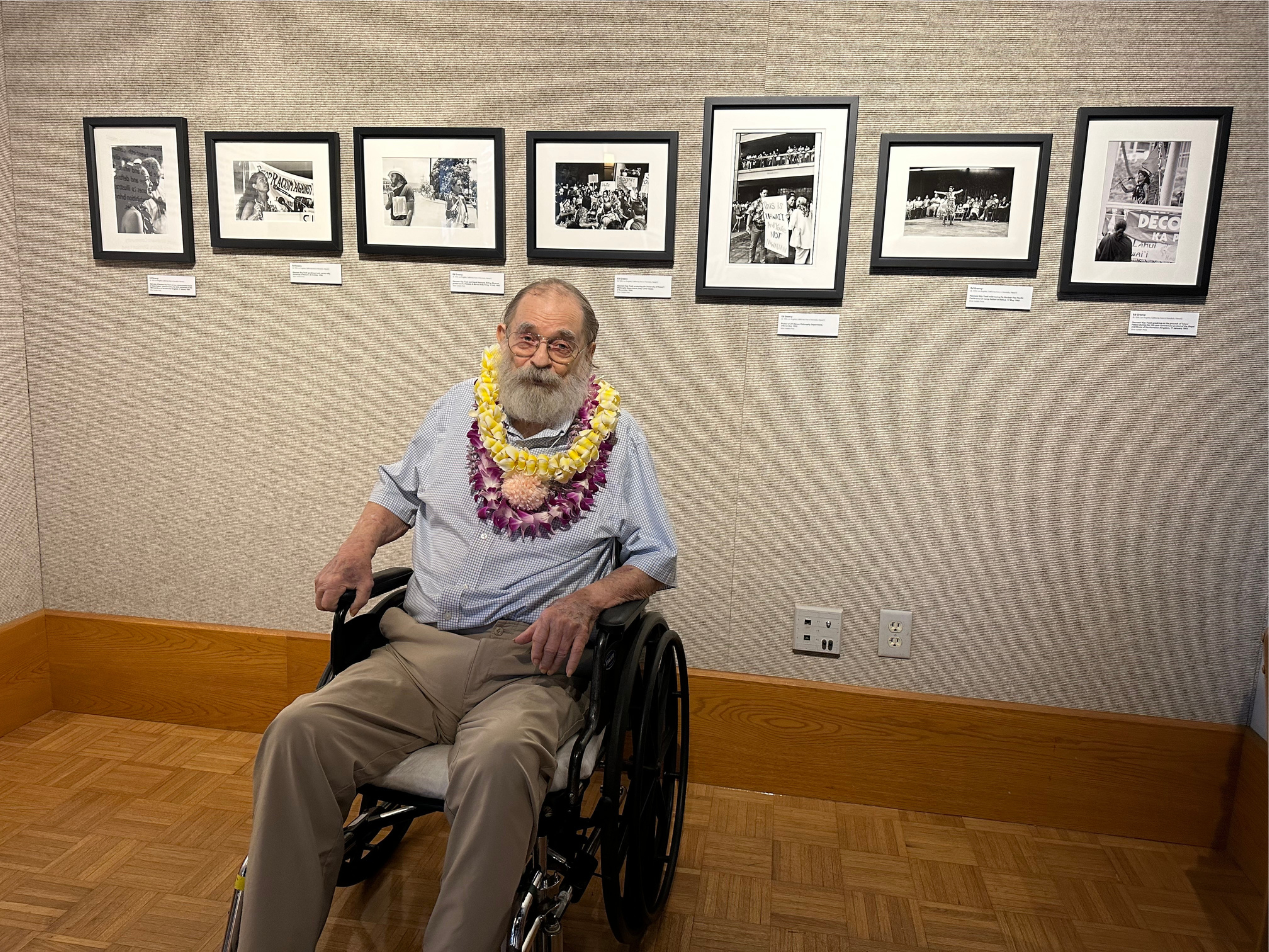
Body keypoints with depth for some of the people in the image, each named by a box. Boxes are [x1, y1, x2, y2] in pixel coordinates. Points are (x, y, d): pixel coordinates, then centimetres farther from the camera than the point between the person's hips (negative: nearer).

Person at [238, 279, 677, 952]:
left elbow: (655, 560, 7)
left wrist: (585, 600, -12)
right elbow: (399, 492, 29)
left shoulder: (617, 439, 6)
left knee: (499, 763, -37)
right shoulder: (456, 410, 15)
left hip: (528, 665, -3)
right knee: (298, 732, -21)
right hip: (419, 649, 4)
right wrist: (357, 549, 8)